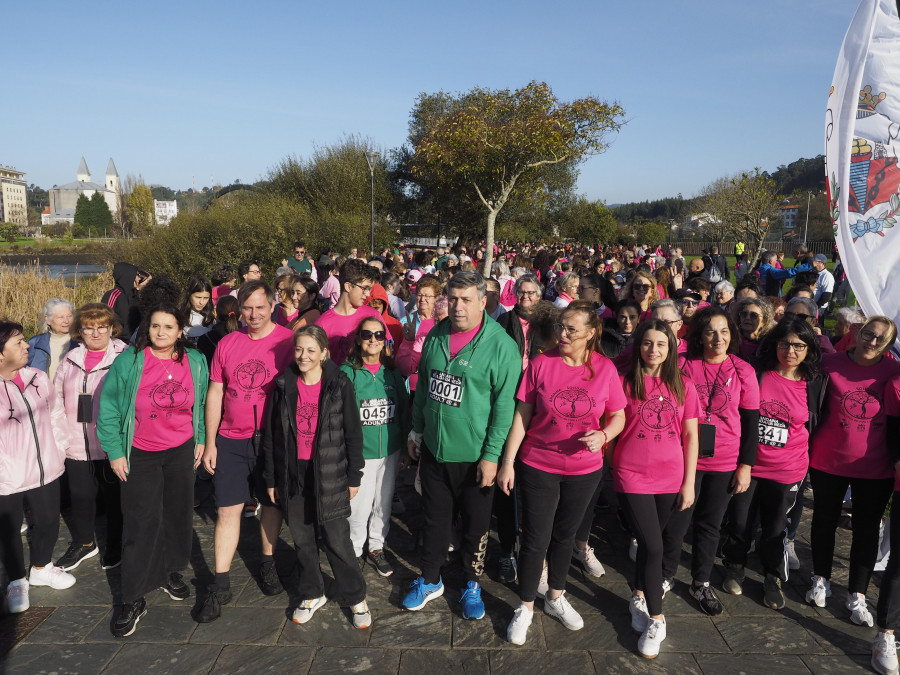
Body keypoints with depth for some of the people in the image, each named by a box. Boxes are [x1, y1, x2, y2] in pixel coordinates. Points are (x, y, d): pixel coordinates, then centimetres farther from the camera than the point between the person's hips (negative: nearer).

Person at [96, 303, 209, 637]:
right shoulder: (129, 361, -11)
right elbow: (108, 407, -6)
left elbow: (202, 403, 11)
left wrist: (201, 439, 9)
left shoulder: (195, 362, -2)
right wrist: (115, 451, -7)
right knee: (142, 522, -3)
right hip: (139, 455, -3)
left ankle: (171, 571, 36)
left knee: (178, 514, 12)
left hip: (181, 451, 3)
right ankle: (133, 599, 9)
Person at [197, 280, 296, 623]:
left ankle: (268, 564, 34)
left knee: (271, 503, 13)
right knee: (228, 509, 4)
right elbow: (215, 393, 7)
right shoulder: (227, 344, 3)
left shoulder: (287, 342, -6)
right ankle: (220, 585, 14)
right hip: (231, 439, 2)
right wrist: (209, 442, 4)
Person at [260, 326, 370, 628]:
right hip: (293, 474, 3)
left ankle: (356, 597, 20)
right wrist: (271, 477, 7)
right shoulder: (283, 385, 1)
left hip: (329, 475, -3)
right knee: (302, 538, 13)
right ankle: (312, 594, 33)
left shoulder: (339, 385, -6)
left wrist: (354, 476, -1)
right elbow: (271, 434, 6)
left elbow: (353, 433, -2)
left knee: (337, 539, 0)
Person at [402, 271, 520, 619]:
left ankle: (472, 585, 36)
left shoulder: (501, 345, -15)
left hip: (474, 457, -4)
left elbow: (505, 404, -16)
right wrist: (416, 430, 14)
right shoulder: (435, 337, 3)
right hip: (433, 450, 5)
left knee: (475, 525, 14)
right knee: (434, 519, 19)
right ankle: (430, 581, 38)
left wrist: (491, 455, -17)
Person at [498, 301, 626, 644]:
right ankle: (526, 607, 26)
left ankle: (555, 597, 42)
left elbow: (618, 417, 1)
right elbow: (522, 415, -7)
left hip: (584, 468, 2)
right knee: (535, 539, 5)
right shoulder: (541, 363, -11)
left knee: (565, 535, 20)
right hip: (537, 465, -2)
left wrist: (603, 435, -21)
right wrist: (508, 462, -8)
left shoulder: (605, 368, -8)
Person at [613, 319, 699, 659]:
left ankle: (639, 598, 38)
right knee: (653, 547, -4)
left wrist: (689, 482, 2)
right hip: (632, 476, -2)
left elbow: (690, 436, 4)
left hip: (670, 479, 3)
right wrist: (611, 466, -3)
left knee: (649, 542, 15)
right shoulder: (624, 382, -5)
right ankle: (656, 619, 13)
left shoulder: (683, 386, 2)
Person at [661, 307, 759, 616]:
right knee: (677, 521, 5)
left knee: (710, 523, 15)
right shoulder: (684, 366, -7)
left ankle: (701, 583, 33)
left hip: (726, 462, 2)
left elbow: (750, 421, 1)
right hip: (685, 459, -1)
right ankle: (666, 576, 28)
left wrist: (746, 465, 0)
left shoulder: (743, 371, -3)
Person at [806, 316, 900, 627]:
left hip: (875, 467, 0)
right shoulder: (831, 364, -7)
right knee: (825, 520, 15)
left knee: (867, 530, 9)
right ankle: (821, 580, 34)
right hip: (828, 461, 0)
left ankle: (857, 596, 24)